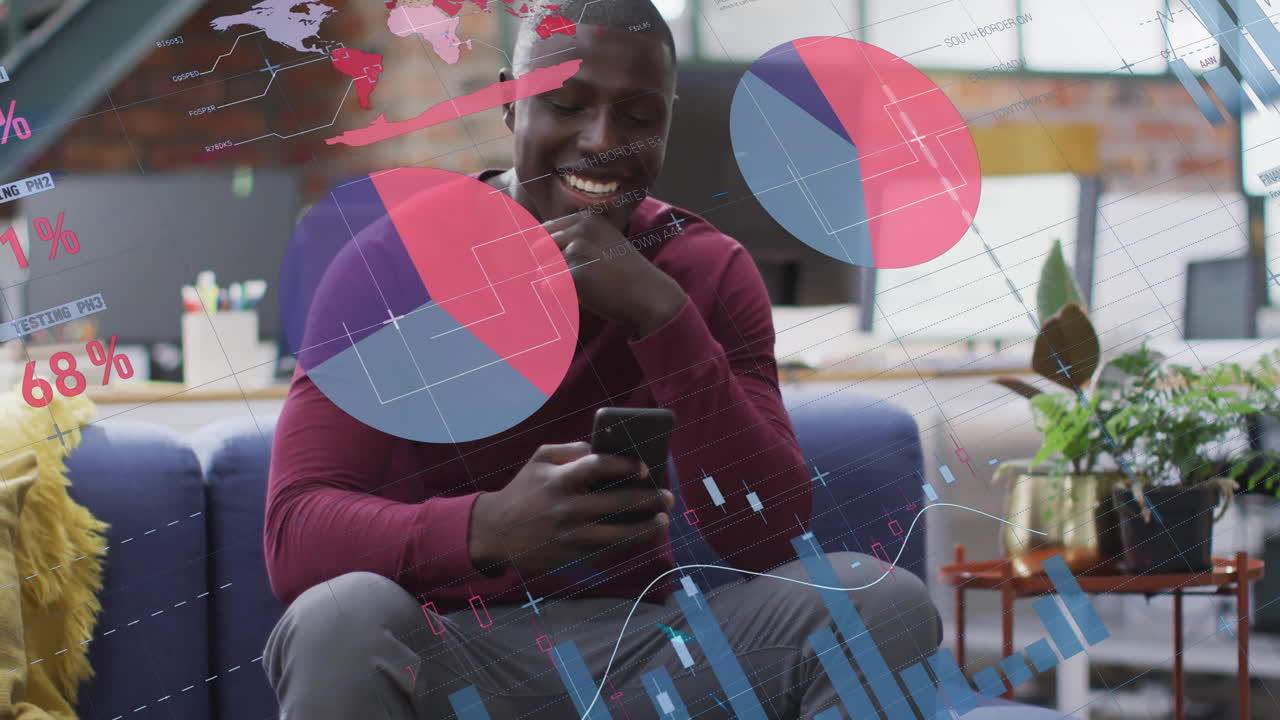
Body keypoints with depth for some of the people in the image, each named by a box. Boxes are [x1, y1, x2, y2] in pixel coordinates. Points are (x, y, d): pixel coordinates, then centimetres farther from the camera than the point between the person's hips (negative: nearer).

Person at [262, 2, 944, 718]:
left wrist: (659, 313, -22)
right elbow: (296, 535, -19)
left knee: (883, 599, -20)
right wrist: (489, 526, -39)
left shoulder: (708, 270, 1)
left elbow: (770, 538, -11)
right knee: (342, 617, -36)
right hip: (445, 652, -2)